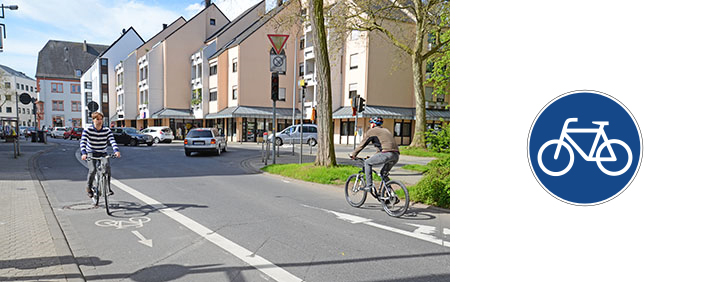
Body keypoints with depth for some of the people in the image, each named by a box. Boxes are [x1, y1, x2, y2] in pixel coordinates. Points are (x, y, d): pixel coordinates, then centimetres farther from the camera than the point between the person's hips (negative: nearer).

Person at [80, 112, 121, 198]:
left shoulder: (107, 130, -6)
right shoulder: (87, 130, -10)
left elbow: (112, 141, -19)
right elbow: (82, 142, -20)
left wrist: (116, 150, -37)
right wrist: (84, 153, -37)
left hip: (103, 153, 1)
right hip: (91, 153, -1)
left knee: (107, 166, -26)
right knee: (93, 170, -20)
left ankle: (108, 188, -15)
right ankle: (89, 188, 7)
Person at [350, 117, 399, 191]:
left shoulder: (372, 131, 10)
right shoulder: (386, 130, 32)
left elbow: (362, 144, 12)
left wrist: (353, 154, 25)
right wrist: (374, 156, 48)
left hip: (386, 153, -7)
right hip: (396, 155, 7)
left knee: (367, 163, 11)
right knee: (383, 173, 25)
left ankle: (369, 185, 5)